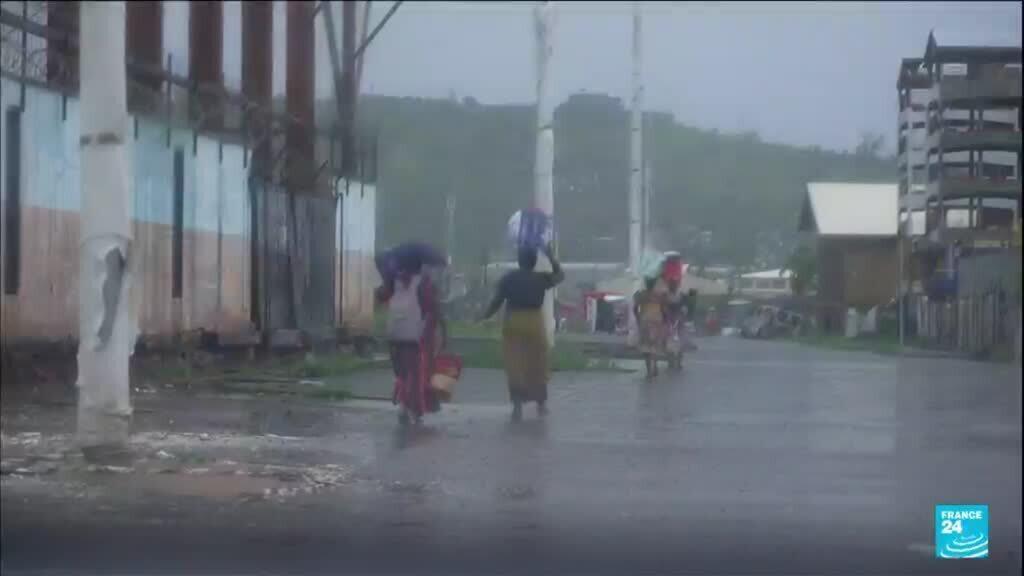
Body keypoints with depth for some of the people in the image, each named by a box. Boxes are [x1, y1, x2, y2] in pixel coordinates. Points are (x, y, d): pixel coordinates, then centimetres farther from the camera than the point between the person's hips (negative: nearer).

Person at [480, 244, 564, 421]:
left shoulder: (508, 278, 0)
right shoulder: (541, 279, -1)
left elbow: (496, 302, 1)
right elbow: (560, 276, 17)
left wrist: (484, 317, 14)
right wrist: (550, 257, 21)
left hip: (513, 324, 0)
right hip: (534, 323, 0)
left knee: (515, 366, 2)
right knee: (536, 365, 13)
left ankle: (517, 405, -8)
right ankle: (541, 404, 22)